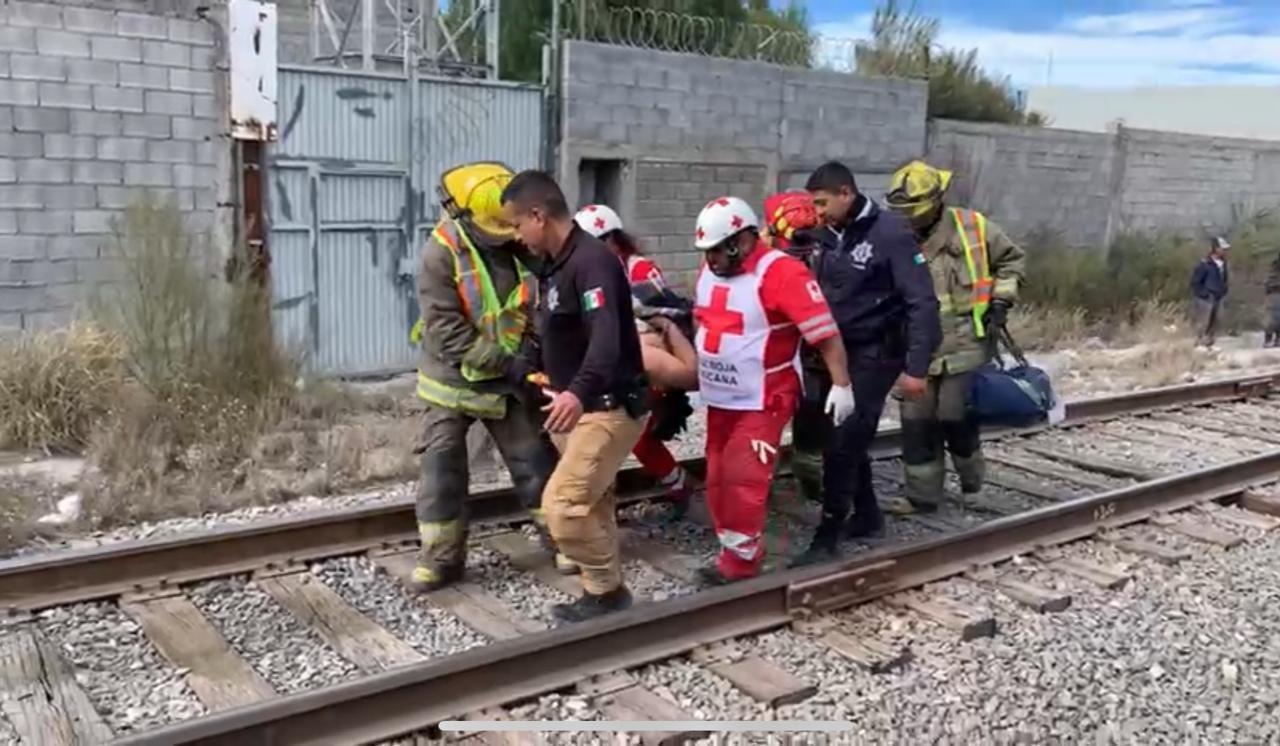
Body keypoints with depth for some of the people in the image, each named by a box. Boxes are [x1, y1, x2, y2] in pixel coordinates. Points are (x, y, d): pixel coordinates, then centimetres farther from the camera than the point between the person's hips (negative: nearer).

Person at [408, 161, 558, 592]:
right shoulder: (441, 254, -19)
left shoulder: (521, 246, -7)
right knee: (441, 468, 2)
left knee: (536, 461, 7)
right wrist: (508, 363, -24)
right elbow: (446, 332, -22)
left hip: (509, 379, 3)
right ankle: (442, 556, 16)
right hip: (453, 378, -2)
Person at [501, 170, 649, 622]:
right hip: (581, 407, 10)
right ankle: (605, 592, 27)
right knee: (591, 504, 15)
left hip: (609, 409, -10)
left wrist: (579, 392, -49)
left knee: (562, 504, -13)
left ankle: (606, 590, 4)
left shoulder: (591, 261, -21)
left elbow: (607, 338, -35)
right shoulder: (559, 263, 11)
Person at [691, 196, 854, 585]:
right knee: (719, 479, 12)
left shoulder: (781, 273, -19)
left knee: (743, 479, -10)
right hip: (720, 398, 8)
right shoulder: (711, 270, 6)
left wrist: (841, 384, -22)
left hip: (762, 401, -8)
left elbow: (825, 331, -20)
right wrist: (693, 368, 22)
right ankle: (733, 553, 25)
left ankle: (741, 562, 2)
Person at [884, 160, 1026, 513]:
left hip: (964, 346, -2)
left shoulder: (972, 228, -2)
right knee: (916, 422, 4)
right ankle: (922, 494, 18)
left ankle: (971, 472, 30)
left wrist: (1001, 300, 3)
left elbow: (1012, 259, 12)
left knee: (955, 416, -1)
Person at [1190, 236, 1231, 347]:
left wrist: (1223, 293, 12)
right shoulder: (1204, 264, -16)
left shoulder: (1223, 263, 7)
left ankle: (1209, 345, 19)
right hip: (1206, 300, -8)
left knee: (1214, 323, 11)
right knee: (1203, 324, -6)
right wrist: (1204, 294, -14)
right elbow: (1195, 282, -13)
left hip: (1218, 299, 8)